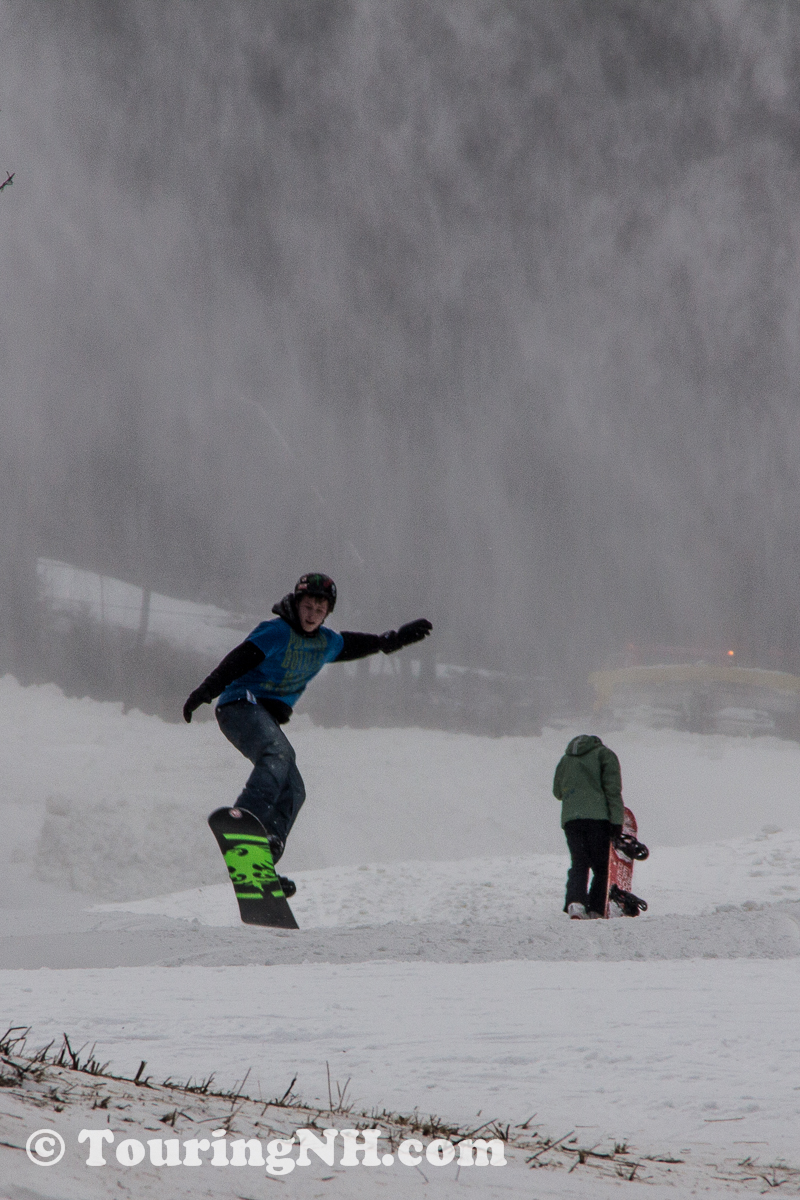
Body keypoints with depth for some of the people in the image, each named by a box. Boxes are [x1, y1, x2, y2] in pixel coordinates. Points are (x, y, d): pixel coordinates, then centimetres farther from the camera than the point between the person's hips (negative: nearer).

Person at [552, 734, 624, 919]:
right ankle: (596, 909, -6)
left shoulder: (566, 759, 23)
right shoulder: (604, 755, 9)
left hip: (570, 818, 4)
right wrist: (616, 821, -7)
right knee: (602, 867, 3)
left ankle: (575, 903, -23)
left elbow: (558, 792, 30)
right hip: (598, 817, -4)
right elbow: (613, 789, -3)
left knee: (579, 864, 1)